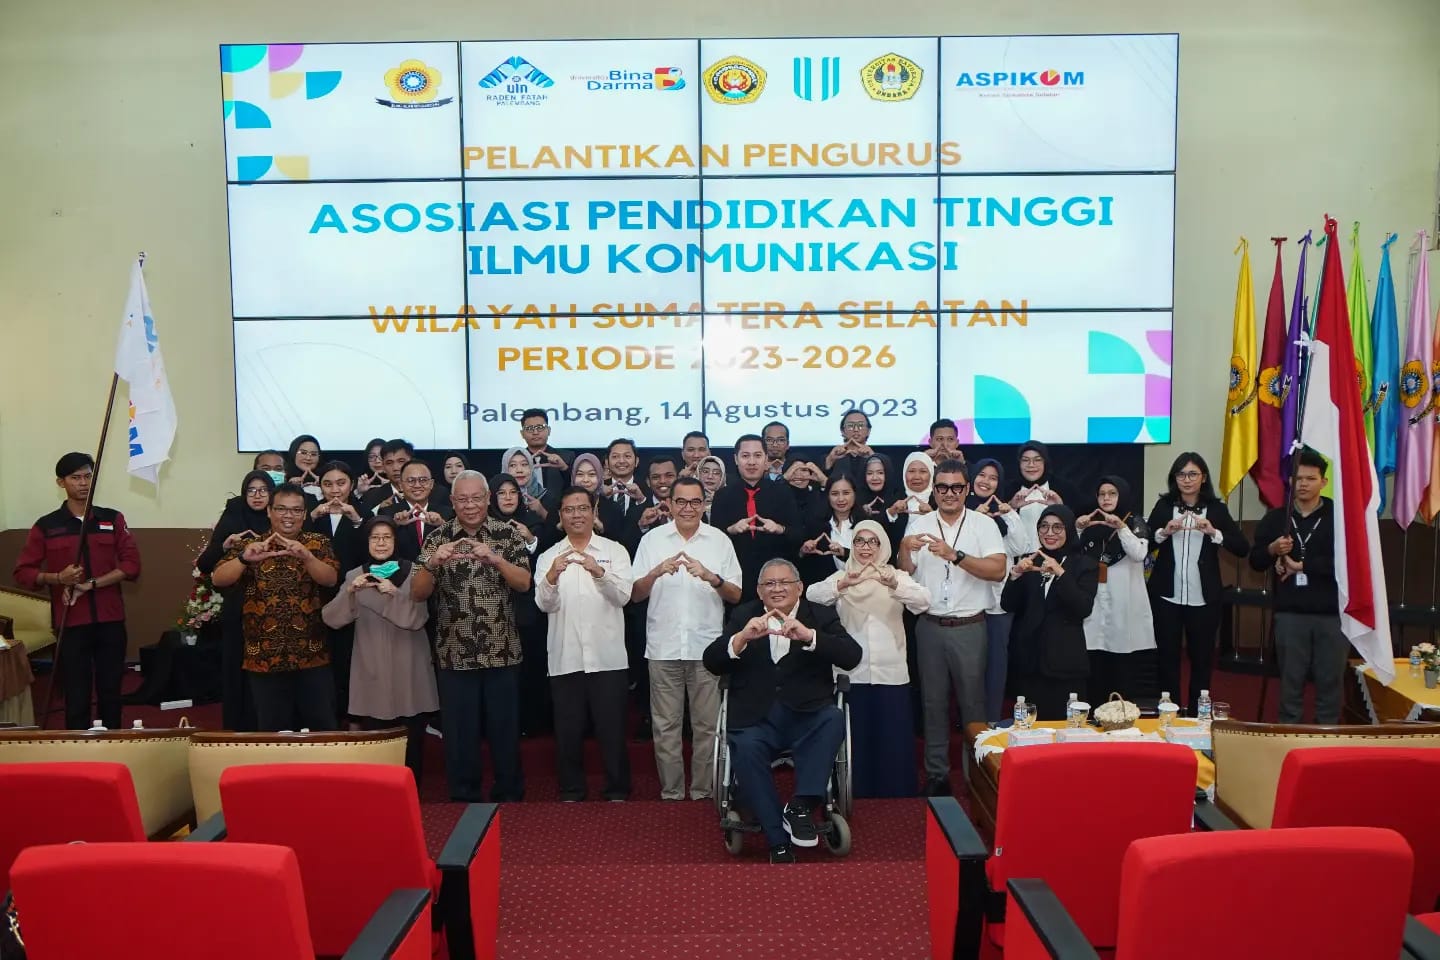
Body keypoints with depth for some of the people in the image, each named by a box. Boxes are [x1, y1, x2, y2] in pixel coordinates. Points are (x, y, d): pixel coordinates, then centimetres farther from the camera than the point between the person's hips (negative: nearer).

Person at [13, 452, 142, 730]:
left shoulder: (113, 519, 6)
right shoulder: (46, 526, 3)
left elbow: (132, 564, 0)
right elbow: (23, 571, 3)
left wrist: (91, 584, -12)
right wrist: (58, 578, -15)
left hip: (110, 620, 1)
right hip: (70, 623, -1)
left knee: (111, 691, 7)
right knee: (76, 696, 0)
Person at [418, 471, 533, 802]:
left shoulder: (507, 533, 2)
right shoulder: (437, 537, 2)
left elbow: (524, 583, -8)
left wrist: (494, 558, -24)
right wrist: (432, 562, -25)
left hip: (502, 651, 0)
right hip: (454, 654, 0)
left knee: (505, 728, 9)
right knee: (459, 732, 7)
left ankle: (509, 796, 25)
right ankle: (463, 798, 23)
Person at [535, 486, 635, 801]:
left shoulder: (614, 551, 4)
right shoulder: (549, 557, 8)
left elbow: (623, 596, -8)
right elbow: (544, 604, -4)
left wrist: (599, 571, -25)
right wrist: (552, 576, -23)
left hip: (607, 657, -1)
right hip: (565, 658, 2)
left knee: (612, 729, 5)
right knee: (568, 731, 9)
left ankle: (618, 792, 18)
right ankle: (571, 792, 23)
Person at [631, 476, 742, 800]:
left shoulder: (720, 541, 5)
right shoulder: (652, 539, 5)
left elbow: (736, 596, 3)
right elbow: (635, 595, 3)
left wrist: (712, 577, -16)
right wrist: (656, 572, -16)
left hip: (706, 646, 0)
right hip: (663, 647, 0)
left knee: (707, 724, 4)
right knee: (666, 725, 6)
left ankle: (702, 791, 16)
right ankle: (671, 792, 17)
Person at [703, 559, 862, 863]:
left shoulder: (821, 616, 8)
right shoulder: (743, 616, 11)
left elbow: (852, 656, -8)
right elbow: (712, 663, 0)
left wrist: (808, 636, -25)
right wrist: (743, 637, -20)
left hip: (807, 717, 0)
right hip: (756, 720, 0)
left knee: (834, 718, -30)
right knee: (746, 749, -29)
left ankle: (801, 805, -20)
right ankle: (779, 842, -17)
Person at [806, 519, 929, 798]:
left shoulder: (897, 576, 6)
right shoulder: (841, 576, 7)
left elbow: (924, 601, -13)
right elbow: (812, 595, -13)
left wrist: (894, 585, -32)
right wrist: (842, 585, -32)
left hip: (890, 671, 0)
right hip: (852, 672, 0)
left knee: (893, 738, 3)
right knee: (856, 737, 5)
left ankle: (895, 795, 19)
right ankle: (857, 794, 20)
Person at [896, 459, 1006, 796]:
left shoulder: (984, 524, -3)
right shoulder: (920, 526, 4)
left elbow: (998, 569, -14)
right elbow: (906, 574, 2)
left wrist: (954, 555, -24)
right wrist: (904, 549, -18)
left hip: (969, 627, -2)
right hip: (930, 626, 2)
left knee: (972, 702, 5)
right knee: (934, 702, 10)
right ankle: (937, 774, 20)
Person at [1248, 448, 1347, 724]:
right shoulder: (1275, 518, 7)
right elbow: (1255, 561, 7)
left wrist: (1301, 566, -13)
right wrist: (1272, 549, -13)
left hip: (1332, 613, -2)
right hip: (1289, 613, 2)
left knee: (1330, 681, 6)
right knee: (1291, 680, 8)